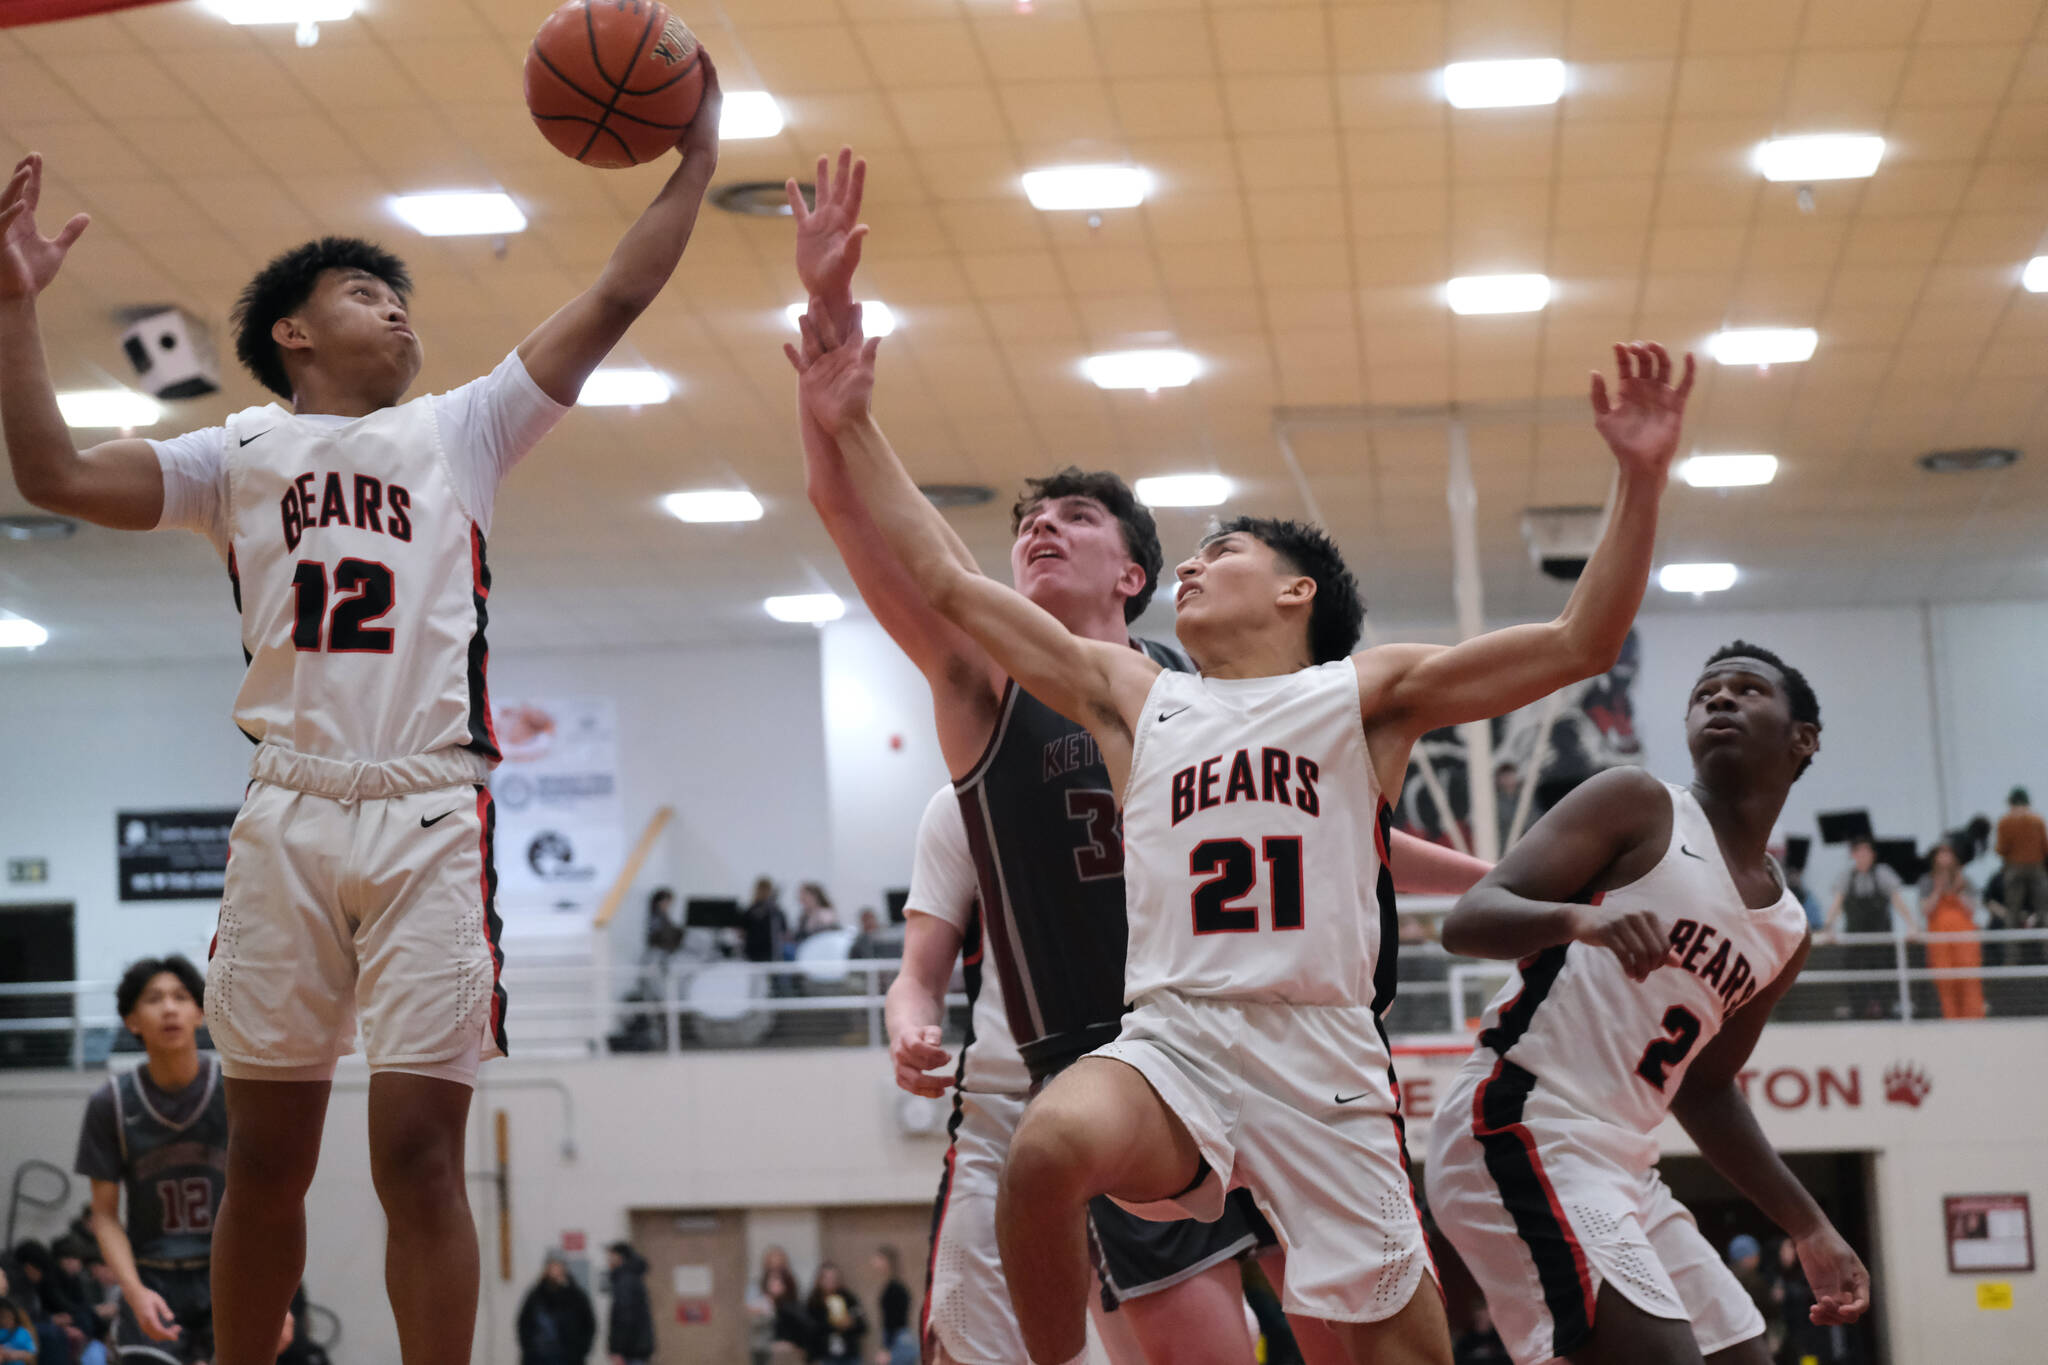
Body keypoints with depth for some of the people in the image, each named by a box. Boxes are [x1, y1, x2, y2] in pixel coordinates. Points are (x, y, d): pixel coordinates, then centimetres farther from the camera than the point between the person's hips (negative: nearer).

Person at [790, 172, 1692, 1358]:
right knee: (1048, 1150, -33)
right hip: (1170, 1038, 0)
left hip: (1325, 1056, 0)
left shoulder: (1366, 695, 10)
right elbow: (946, 580, 17)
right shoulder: (1133, 697, 17)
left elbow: (1584, 641, 3)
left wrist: (1643, 477, -9)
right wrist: (853, 429, 13)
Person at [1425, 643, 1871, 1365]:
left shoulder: (1787, 932, 17)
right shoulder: (1639, 805, -2)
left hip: (1620, 1163, 9)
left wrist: (1810, 1229, 21)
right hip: (1519, 1128, -9)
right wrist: (1580, 917, -32)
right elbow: (1466, 920, -11)